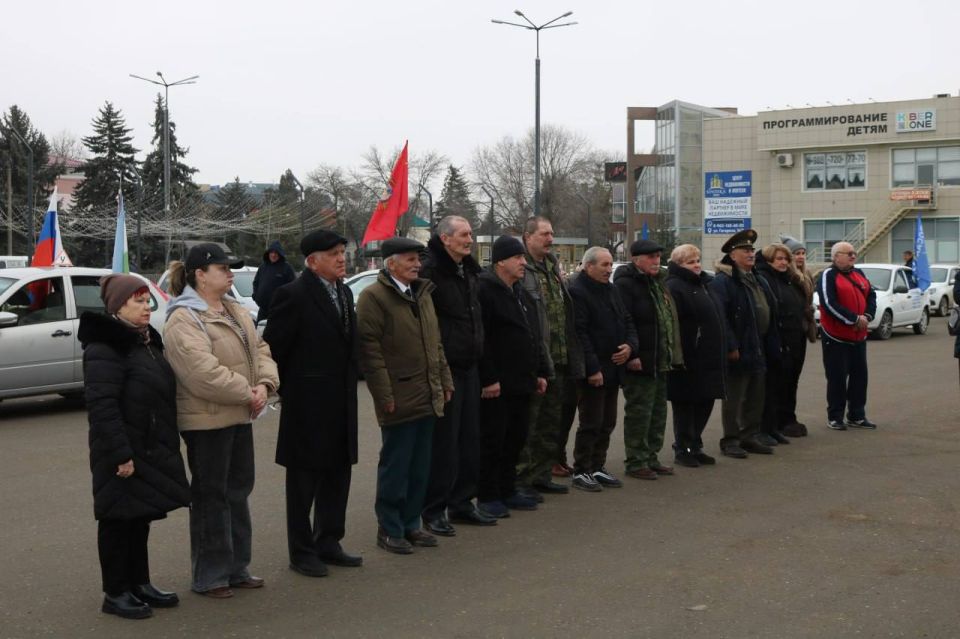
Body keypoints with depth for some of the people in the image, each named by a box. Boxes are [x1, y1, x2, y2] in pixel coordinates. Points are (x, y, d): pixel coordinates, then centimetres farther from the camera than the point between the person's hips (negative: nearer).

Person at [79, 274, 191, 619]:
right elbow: (102, 406, -23)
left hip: (151, 449, 9)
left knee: (141, 517, 16)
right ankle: (115, 593, 11)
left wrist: (168, 447, 19)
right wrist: (120, 454, -25)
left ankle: (139, 583, 27)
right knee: (118, 519, 1)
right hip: (123, 453, -9)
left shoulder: (147, 341, 14)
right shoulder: (104, 348, -17)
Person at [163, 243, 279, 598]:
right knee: (212, 497, 1)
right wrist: (247, 393, -19)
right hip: (206, 421, -9)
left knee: (238, 492, 16)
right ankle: (210, 575, 13)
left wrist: (264, 384, -8)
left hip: (239, 417, 9)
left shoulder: (236, 312, 12)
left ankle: (236, 567, 29)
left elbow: (260, 349, 11)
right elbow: (204, 373, -26)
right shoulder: (183, 320, -17)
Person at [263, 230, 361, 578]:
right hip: (307, 407, -7)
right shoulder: (293, 295, -15)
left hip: (341, 404, 8)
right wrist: (287, 390, -7)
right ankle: (302, 552, 15)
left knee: (337, 475, 14)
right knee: (304, 480, 4)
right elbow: (272, 347, -13)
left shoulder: (344, 293, 10)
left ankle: (328, 542, 27)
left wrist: (349, 386, 12)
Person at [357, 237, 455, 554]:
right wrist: (385, 395, -17)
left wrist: (444, 380, 15)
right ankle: (389, 530, 12)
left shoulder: (422, 293, 15)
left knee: (420, 466, 13)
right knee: (395, 466, 1)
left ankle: (410, 524, 24)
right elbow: (370, 350, -14)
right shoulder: (373, 297, -10)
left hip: (427, 397, 8)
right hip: (399, 399, -7)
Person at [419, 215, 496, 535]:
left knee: (469, 438, 13)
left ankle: (462, 502, 24)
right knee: (443, 441, -3)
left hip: (468, 367, 9)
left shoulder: (469, 271, 14)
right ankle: (434, 510, 8)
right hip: (443, 369, -9)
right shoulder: (430, 271, -16)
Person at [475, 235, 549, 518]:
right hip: (496, 386, -9)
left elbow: (534, 336, 23)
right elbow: (480, 340, -19)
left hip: (521, 382, 9)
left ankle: (508, 491, 25)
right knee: (493, 440, -2)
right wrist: (488, 378, -21)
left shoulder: (521, 293, 18)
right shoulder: (484, 290, -12)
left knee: (516, 439, 14)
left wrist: (540, 372, 18)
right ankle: (487, 497, 7)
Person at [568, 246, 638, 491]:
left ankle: (598, 467, 23)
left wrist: (630, 345, -1)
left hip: (613, 368, 8)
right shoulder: (578, 292, -13)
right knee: (591, 423, -4)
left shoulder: (612, 290, 15)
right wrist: (593, 368, -22)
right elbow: (580, 334, -19)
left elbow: (627, 322, 20)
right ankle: (581, 472, 6)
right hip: (593, 371, -8)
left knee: (607, 423, 13)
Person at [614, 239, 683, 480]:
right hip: (639, 363, -9)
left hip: (661, 362, 10)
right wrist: (631, 356, -23)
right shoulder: (625, 284, -13)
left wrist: (673, 356, 19)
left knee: (658, 411, 14)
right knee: (639, 411, -4)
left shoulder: (658, 282, 18)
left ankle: (651, 457, 24)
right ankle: (636, 462, 4)